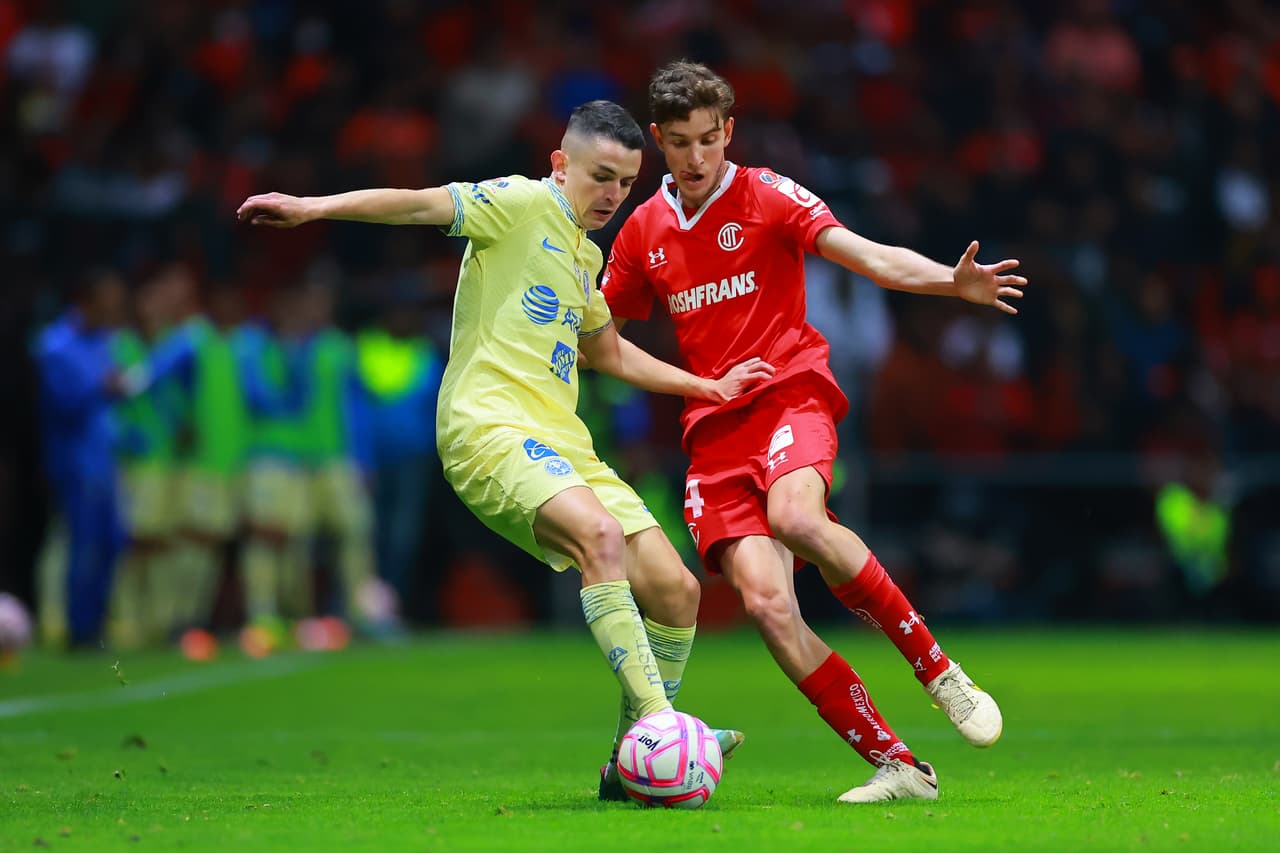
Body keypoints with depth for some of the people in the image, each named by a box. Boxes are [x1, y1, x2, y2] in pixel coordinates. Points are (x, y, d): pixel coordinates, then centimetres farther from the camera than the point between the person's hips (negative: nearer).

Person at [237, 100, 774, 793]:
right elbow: (421, 205, -14)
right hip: (489, 424, -9)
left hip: (561, 442, 9)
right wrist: (312, 209, -28)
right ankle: (656, 721, -35)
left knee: (675, 590, -1)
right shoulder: (525, 204, -1)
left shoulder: (586, 255, 24)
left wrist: (708, 387, 36)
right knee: (600, 534, -34)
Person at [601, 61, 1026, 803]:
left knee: (797, 518, -37)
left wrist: (952, 281, -28)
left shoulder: (767, 196, 2)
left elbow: (865, 255, -11)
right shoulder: (643, 233, 14)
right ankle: (897, 766, -14)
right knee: (765, 601, -18)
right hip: (713, 428, 3)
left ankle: (939, 669, -21)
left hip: (790, 393, -3)